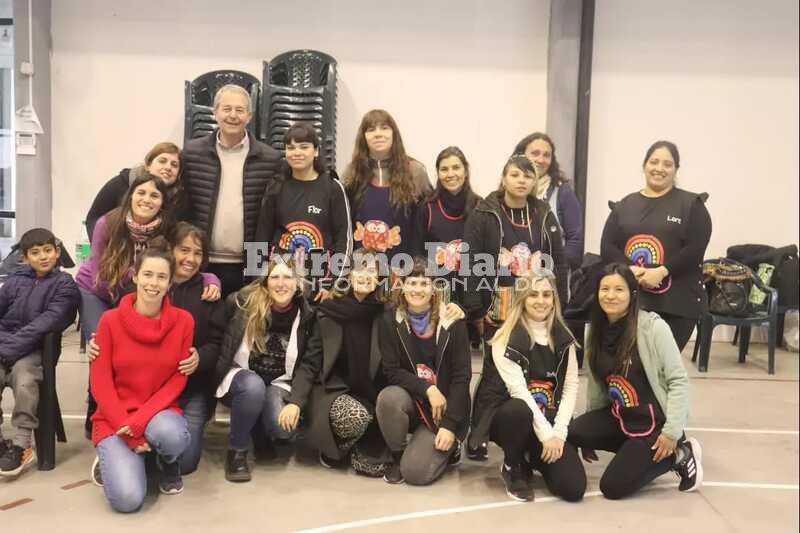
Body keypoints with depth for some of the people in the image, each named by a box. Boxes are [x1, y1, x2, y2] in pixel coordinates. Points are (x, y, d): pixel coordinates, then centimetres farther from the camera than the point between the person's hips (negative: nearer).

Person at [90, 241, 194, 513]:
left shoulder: (183, 320, -5)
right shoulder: (110, 320, -7)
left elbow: (178, 379, -5)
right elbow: (100, 382, -6)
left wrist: (140, 422, -17)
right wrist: (126, 429, -15)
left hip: (160, 413, 0)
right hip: (115, 418, 0)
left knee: (172, 435, -37)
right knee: (127, 498, -21)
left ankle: (168, 463, 3)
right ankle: (115, 455, 16)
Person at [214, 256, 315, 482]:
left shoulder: (305, 315, -7)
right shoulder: (245, 301, -13)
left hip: (278, 384, 2)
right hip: (239, 375, -1)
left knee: (285, 427, -28)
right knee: (253, 385, -37)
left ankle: (263, 435, 12)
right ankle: (236, 451, -14)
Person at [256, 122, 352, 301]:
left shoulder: (332, 188, -1)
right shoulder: (276, 189, 8)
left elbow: (344, 237, -3)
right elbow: (263, 236, 10)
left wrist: (335, 284, -8)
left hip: (319, 279, -2)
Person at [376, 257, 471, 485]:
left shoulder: (452, 321, -10)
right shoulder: (390, 320, -5)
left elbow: (461, 376, -11)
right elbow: (392, 371, -9)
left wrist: (450, 426, -17)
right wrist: (427, 389, -23)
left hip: (444, 406, -2)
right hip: (410, 400, 2)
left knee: (415, 472, -17)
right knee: (388, 397, -32)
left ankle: (449, 447, 17)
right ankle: (397, 456, -3)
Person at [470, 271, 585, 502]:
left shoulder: (563, 338, 5)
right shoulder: (506, 338, -10)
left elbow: (571, 387, 1)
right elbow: (518, 390, -17)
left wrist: (558, 432, -11)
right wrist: (546, 433, -21)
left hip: (550, 422, 3)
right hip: (507, 416, -3)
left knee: (573, 488, -16)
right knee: (520, 411, -40)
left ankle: (534, 459, 17)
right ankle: (513, 469, -8)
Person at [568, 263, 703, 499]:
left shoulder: (653, 326, -17)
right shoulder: (596, 330, 2)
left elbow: (679, 381, -16)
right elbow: (596, 383, 8)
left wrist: (672, 432, -21)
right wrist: (589, 435, 11)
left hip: (654, 422, -6)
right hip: (619, 417, 6)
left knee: (612, 487, -9)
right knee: (572, 433, -19)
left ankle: (678, 455, 9)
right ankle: (637, 452, 4)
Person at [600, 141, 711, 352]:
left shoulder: (692, 204, 5)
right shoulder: (625, 205, 14)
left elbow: (695, 249, -5)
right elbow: (607, 247, 5)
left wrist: (661, 272, -17)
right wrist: (630, 270, -13)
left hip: (677, 303, -2)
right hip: (629, 298, 2)